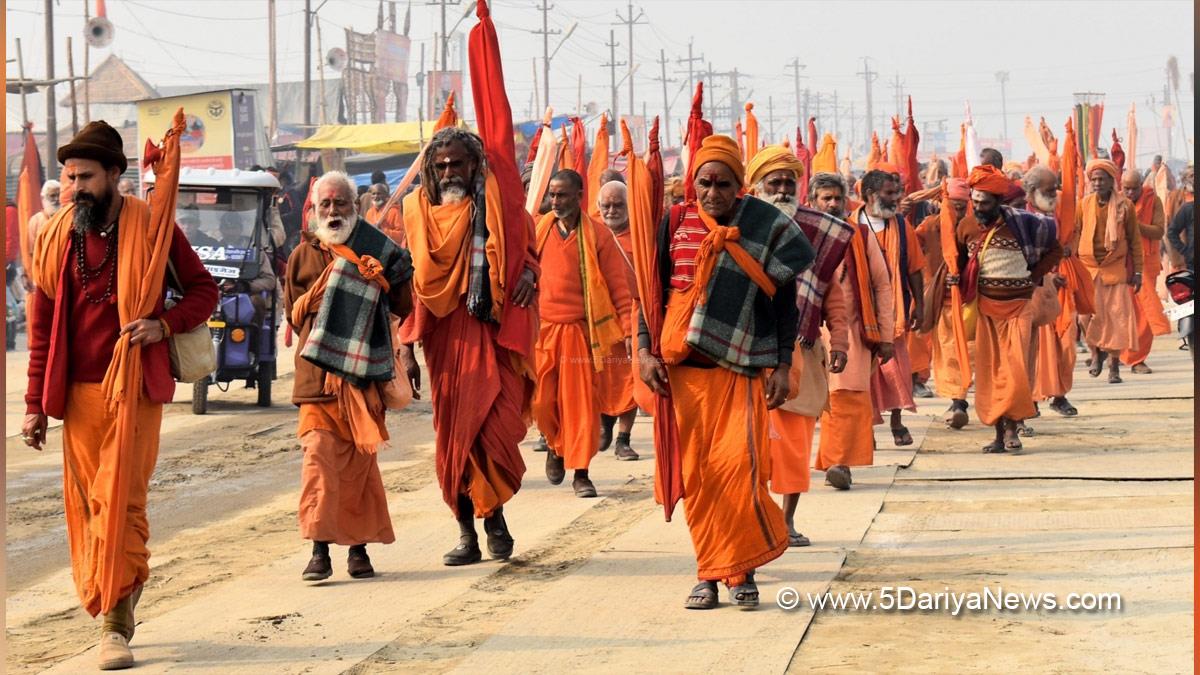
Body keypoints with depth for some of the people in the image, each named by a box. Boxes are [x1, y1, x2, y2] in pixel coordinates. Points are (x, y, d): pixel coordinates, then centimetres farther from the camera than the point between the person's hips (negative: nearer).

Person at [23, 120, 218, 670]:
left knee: (119, 501, -10)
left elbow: (204, 289, 7)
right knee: (84, 505, 5)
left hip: (134, 387, -4)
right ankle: (124, 590, 20)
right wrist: (35, 405, 8)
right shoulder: (55, 237, 8)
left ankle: (115, 623, -8)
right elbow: (41, 326, 11)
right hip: (78, 391, 4)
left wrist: (165, 324, -13)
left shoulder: (152, 228, -1)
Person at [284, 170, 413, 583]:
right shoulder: (303, 256, 12)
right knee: (319, 455, -10)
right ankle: (320, 551, -11)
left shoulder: (375, 252, 8)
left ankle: (358, 546, 13)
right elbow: (294, 314, 14)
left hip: (364, 374, 0)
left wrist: (381, 280, -10)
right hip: (318, 374, 0)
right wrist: (315, 297, -4)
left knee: (360, 459, 4)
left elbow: (403, 305, 7)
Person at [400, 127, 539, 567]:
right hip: (447, 335, 2)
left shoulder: (500, 205, 5)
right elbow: (413, 281, 10)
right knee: (453, 437, 3)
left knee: (493, 427, -14)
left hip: (495, 332, -2)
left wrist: (528, 273, -10)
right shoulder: (420, 210, 9)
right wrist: (407, 345, 5)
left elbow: (527, 249, 15)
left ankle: (493, 511, 9)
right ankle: (467, 534, 11)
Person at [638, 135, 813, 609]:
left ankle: (742, 570, -1)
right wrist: (645, 350, 2)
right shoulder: (675, 225, 6)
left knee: (738, 466, -14)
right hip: (684, 370, 2)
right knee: (696, 474, 1)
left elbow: (784, 300, 4)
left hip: (743, 369, -2)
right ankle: (709, 574, 10)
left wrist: (781, 366, -1)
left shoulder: (766, 228, 1)